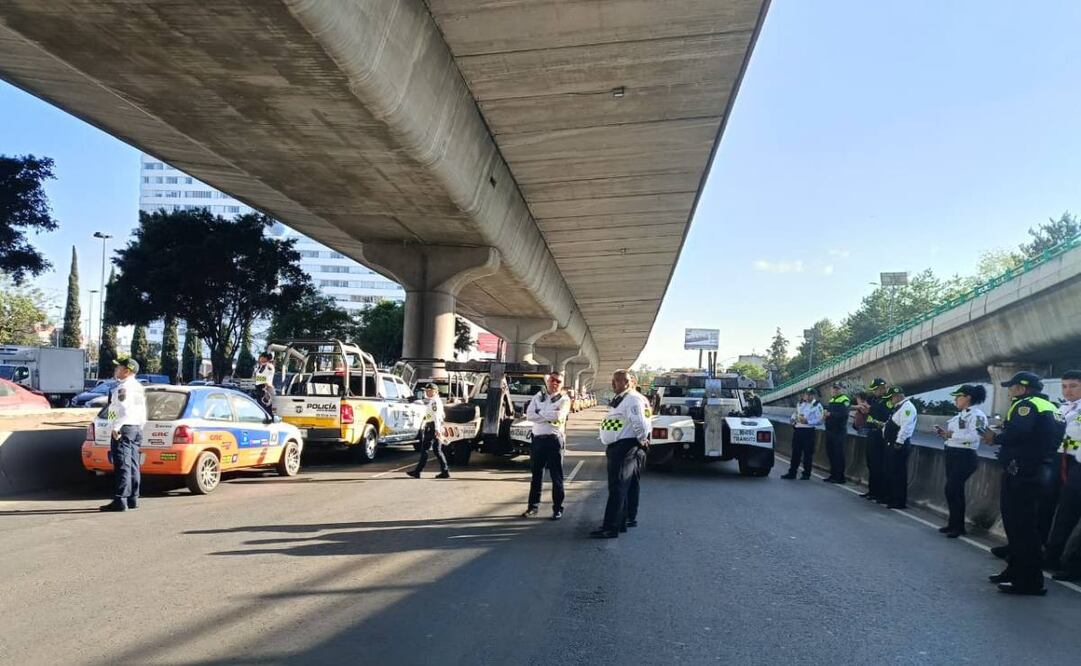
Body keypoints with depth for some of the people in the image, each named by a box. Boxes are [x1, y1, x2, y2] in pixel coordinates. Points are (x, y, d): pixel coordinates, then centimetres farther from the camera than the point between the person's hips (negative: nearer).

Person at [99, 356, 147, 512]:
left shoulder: (123, 387, -12)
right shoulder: (139, 387, 18)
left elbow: (124, 410, -23)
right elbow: (143, 412, 19)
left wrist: (116, 428, -22)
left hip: (124, 429, -10)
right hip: (137, 428, 10)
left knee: (122, 466, -9)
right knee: (133, 465, 12)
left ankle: (120, 501, -9)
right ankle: (133, 499, 17)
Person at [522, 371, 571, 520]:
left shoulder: (564, 399, 0)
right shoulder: (538, 396, 10)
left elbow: (558, 415, -20)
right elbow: (529, 415, -3)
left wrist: (540, 411, -8)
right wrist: (549, 416, -11)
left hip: (554, 440, -4)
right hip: (537, 439, 4)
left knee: (556, 476, 2)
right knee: (536, 474, 12)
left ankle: (558, 509, 10)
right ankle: (533, 506, 21)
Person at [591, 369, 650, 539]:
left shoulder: (631, 399, -16)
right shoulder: (619, 399, 18)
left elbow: (639, 422, -25)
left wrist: (642, 440, -12)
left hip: (625, 448, -11)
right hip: (616, 448, 11)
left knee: (617, 487, -10)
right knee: (619, 487, 16)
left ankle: (610, 528, -10)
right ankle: (621, 521, 26)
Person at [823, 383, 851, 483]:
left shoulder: (845, 400, -8)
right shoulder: (831, 400, 19)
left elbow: (844, 414, -21)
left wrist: (831, 414, -22)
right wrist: (825, 413, -1)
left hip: (839, 431, -8)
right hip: (830, 430, 8)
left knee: (838, 454, -5)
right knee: (830, 452, 11)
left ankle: (840, 477, 1)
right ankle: (833, 474, 21)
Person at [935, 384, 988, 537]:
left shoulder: (977, 415, -14)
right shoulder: (961, 415, 15)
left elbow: (974, 436, -28)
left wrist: (952, 434, -22)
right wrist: (945, 433, 0)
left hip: (964, 457, -9)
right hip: (952, 454, 9)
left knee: (951, 490, -9)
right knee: (955, 490, 14)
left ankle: (957, 527, 2)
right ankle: (955, 524, 23)